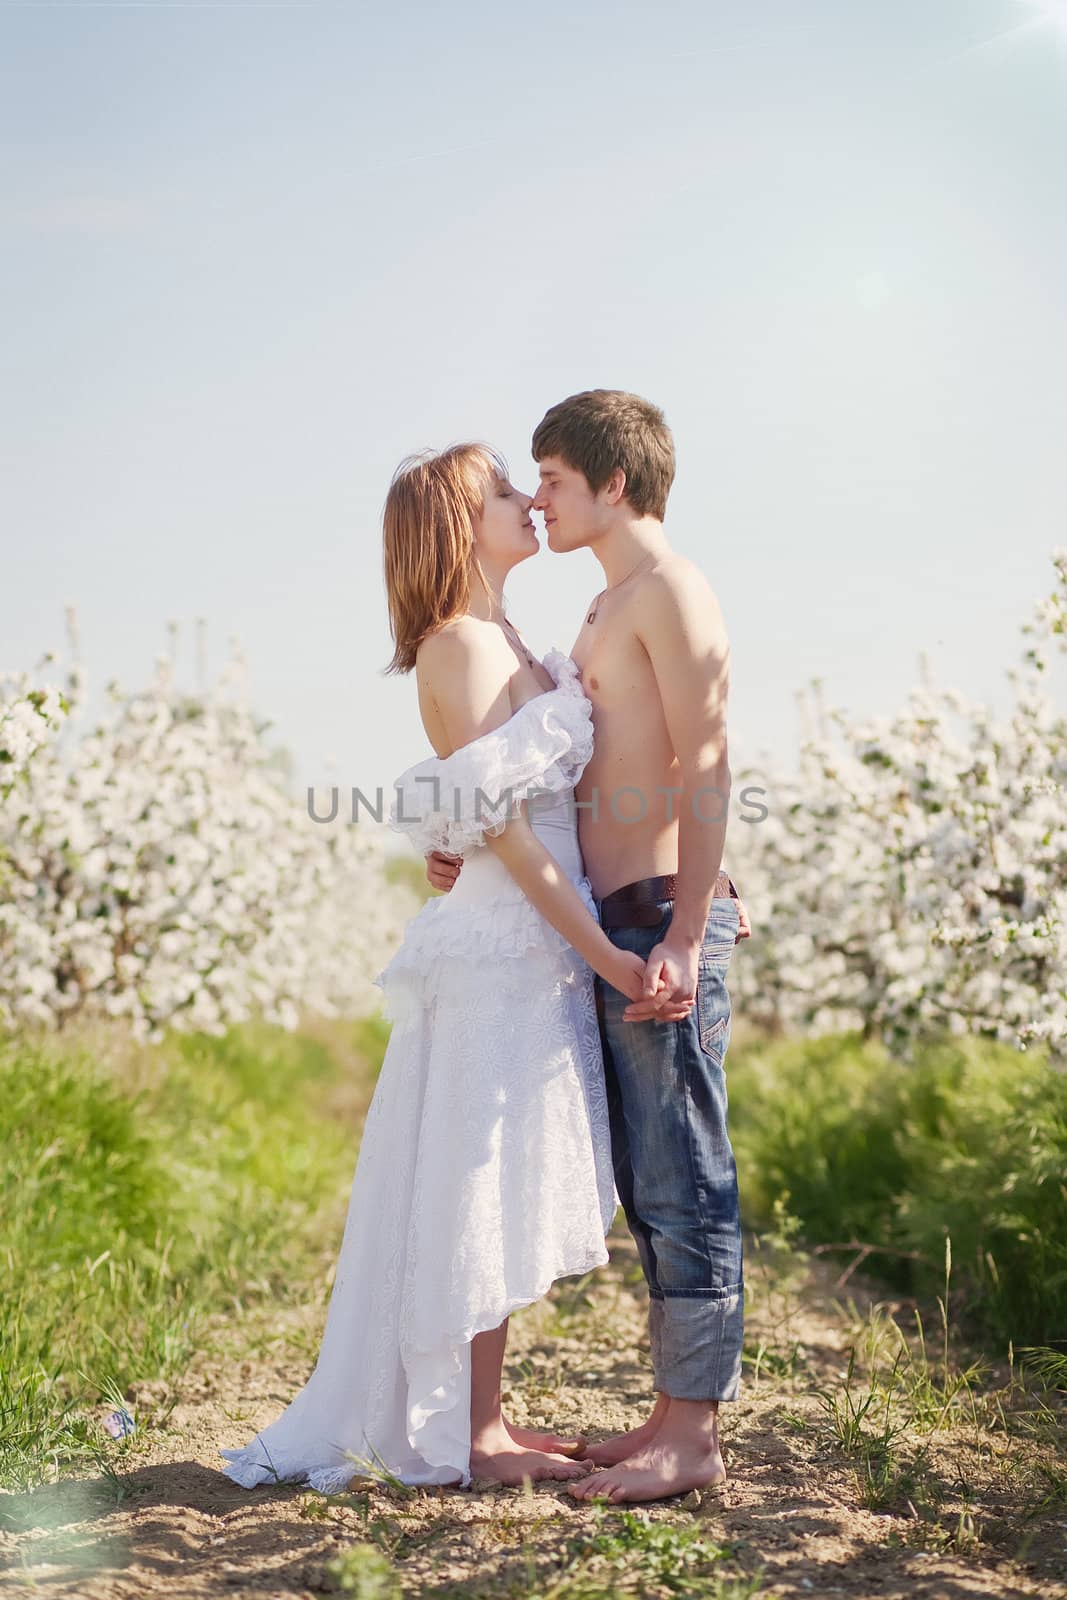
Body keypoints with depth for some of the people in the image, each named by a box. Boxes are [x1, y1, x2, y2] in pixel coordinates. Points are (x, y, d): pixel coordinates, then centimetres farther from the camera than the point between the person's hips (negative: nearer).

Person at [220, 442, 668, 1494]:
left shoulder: (507, 646, 16)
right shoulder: (462, 645, -12)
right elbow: (505, 827, -18)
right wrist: (601, 953, -18)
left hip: (538, 944, 9)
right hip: (505, 945, -9)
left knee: (507, 1193, 13)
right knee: (483, 1190, -1)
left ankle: (482, 1420, 23)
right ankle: (470, 1436, 10)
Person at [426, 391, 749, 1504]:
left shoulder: (669, 589, -7)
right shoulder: (604, 611, 22)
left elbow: (707, 769, -16)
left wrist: (682, 940, -22)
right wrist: (479, 857, 11)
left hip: (663, 916, -10)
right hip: (615, 922, 10)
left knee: (681, 1180, -5)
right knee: (649, 1183, 11)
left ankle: (692, 1436, 2)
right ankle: (674, 1414, 19)